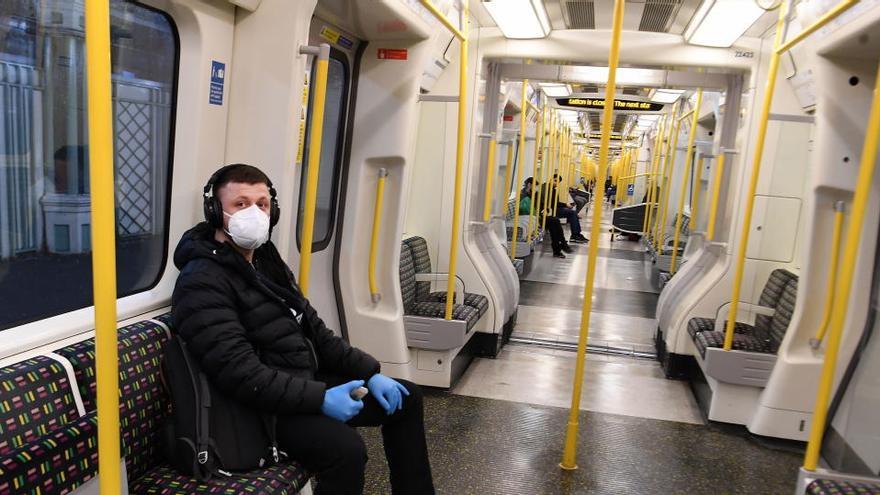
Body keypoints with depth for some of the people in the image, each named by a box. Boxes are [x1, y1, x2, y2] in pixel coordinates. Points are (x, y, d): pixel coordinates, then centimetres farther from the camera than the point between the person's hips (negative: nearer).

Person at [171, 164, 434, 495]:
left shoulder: (266, 260, 13)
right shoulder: (202, 282, -16)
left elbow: (313, 330, 14)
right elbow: (239, 371, -26)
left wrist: (370, 372, 7)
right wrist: (320, 398, -28)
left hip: (305, 383, 10)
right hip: (264, 406, -9)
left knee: (405, 397, 11)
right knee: (346, 449, -34)